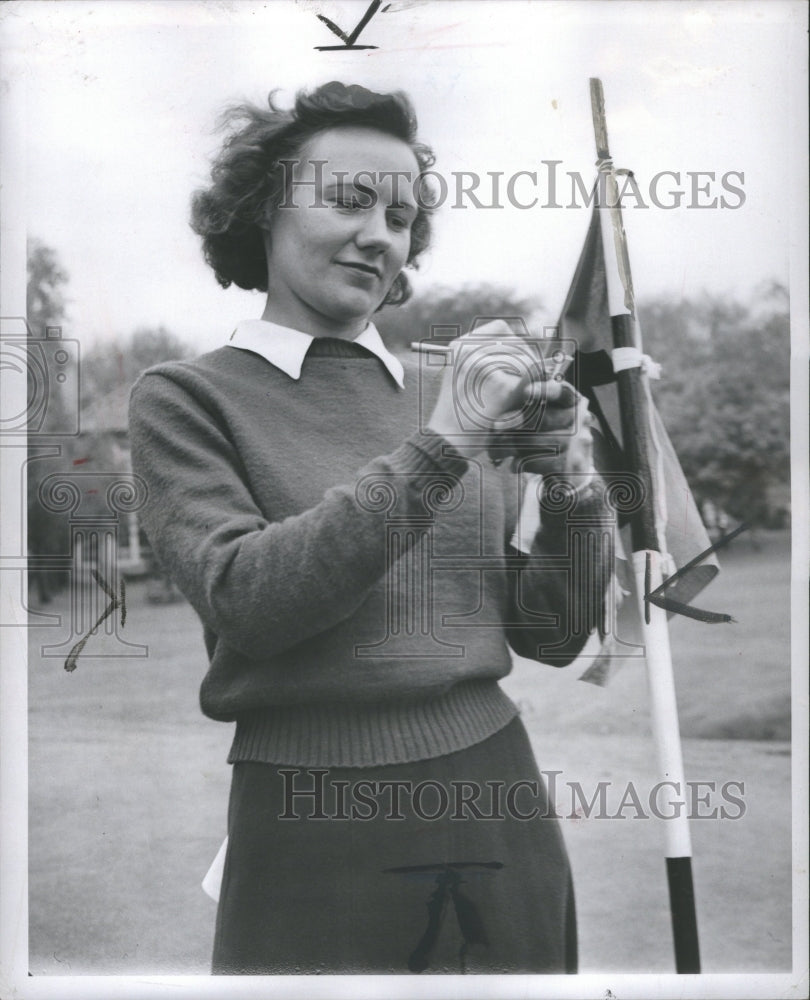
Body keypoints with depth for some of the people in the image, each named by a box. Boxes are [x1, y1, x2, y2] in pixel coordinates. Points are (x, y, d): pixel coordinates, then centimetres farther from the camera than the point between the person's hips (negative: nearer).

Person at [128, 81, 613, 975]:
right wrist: (437, 449, -18)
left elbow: (552, 637, 6)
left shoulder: (451, 392, 6)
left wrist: (569, 490, -10)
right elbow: (245, 600, -17)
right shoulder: (186, 398, -2)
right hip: (315, 827, -3)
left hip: (498, 796, 4)